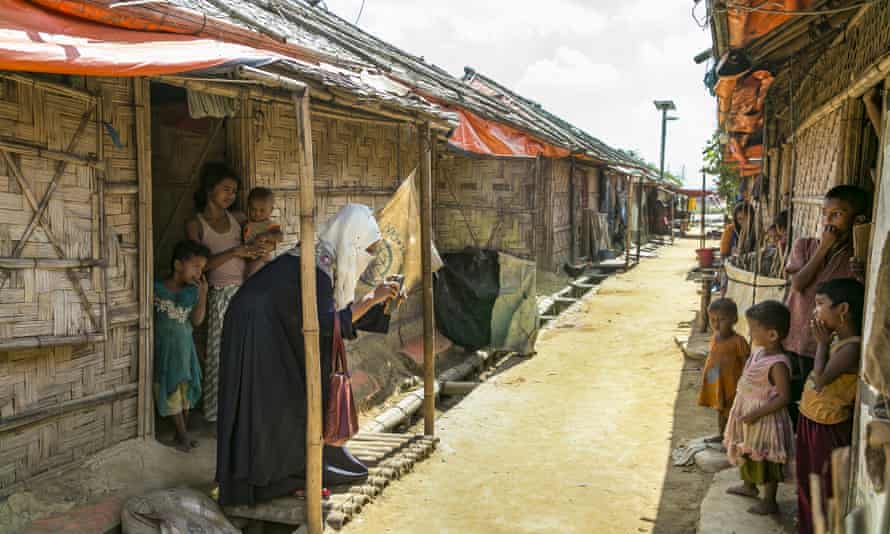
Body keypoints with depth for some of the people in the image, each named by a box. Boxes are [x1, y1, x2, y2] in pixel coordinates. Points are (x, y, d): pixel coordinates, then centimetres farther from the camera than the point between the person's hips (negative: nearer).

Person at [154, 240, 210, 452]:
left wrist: (203, 293, -16)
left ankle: (182, 434, 24)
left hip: (185, 348, 4)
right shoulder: (157, 289, -12)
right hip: (165, 349, -4)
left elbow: (197, 320, -9)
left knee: (186, 390, 11)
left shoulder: (193, 292, -2)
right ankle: (183, 435, 12)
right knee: (171, 391, 3)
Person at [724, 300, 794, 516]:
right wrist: (747, 413, 15)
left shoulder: (778, 364, -28)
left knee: (766, 462, 8)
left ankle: (769, 501, 24)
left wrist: (756, 414, -27)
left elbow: (783, 398, -28)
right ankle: (749, 486, 47)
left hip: (765, 420, -9)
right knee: (747, 453, 26)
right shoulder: (760, 352, -1)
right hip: (749, 413, 9)